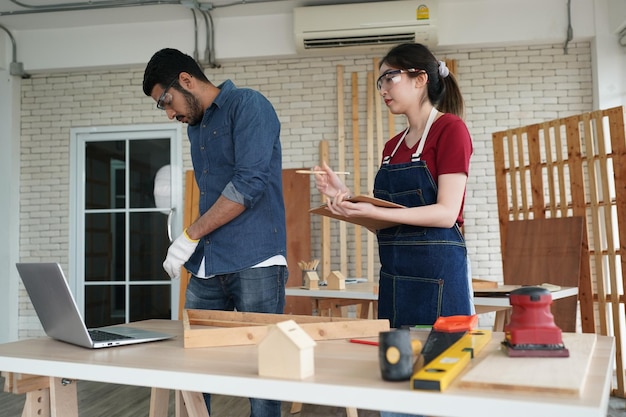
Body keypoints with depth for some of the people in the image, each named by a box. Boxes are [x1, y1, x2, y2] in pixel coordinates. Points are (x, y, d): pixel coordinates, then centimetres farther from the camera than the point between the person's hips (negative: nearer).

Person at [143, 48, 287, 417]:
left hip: (254, 265, -7)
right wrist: (196, 248, 14)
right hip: (206, 268, 8)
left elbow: (250, 183, -17)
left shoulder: (248, 105, -5)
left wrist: (191, 235, -11)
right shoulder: (195, 127, 19)